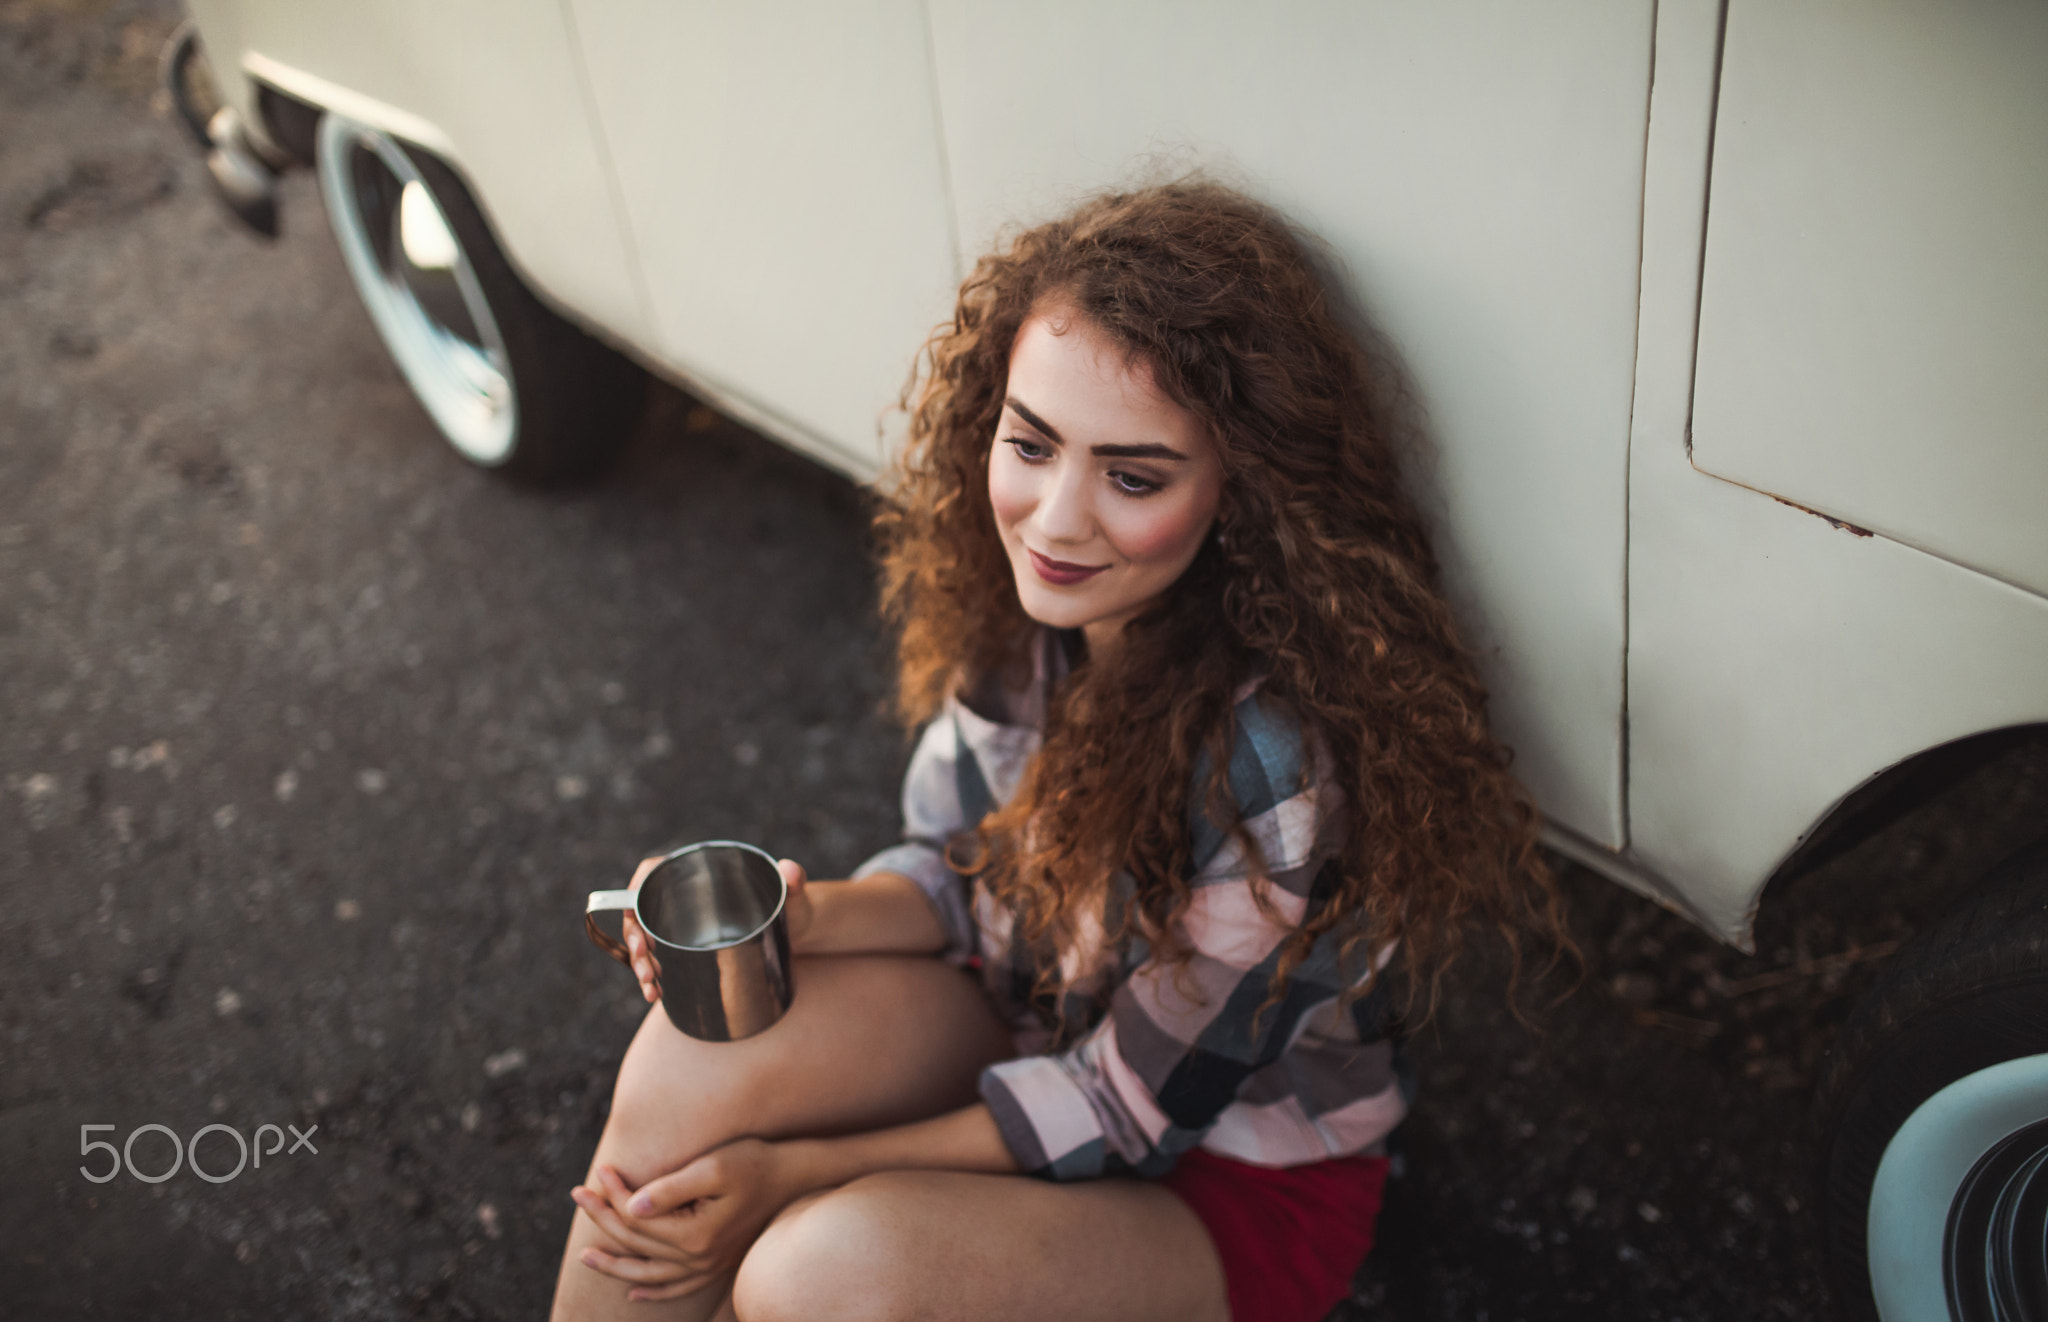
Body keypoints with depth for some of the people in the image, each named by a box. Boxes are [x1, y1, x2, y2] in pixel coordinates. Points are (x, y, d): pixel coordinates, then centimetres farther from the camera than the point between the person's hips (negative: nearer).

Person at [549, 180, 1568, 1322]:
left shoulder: (1288, 760, -33)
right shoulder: (1022, 605, -12)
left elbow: (1134, 1108, -22)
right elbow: (957, 869, 2)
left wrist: (798, 1171, -21)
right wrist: (810, 918, -20)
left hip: (1242, 1184, -5)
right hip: (1032, 1041, 6)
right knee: (702, 1051, -21)